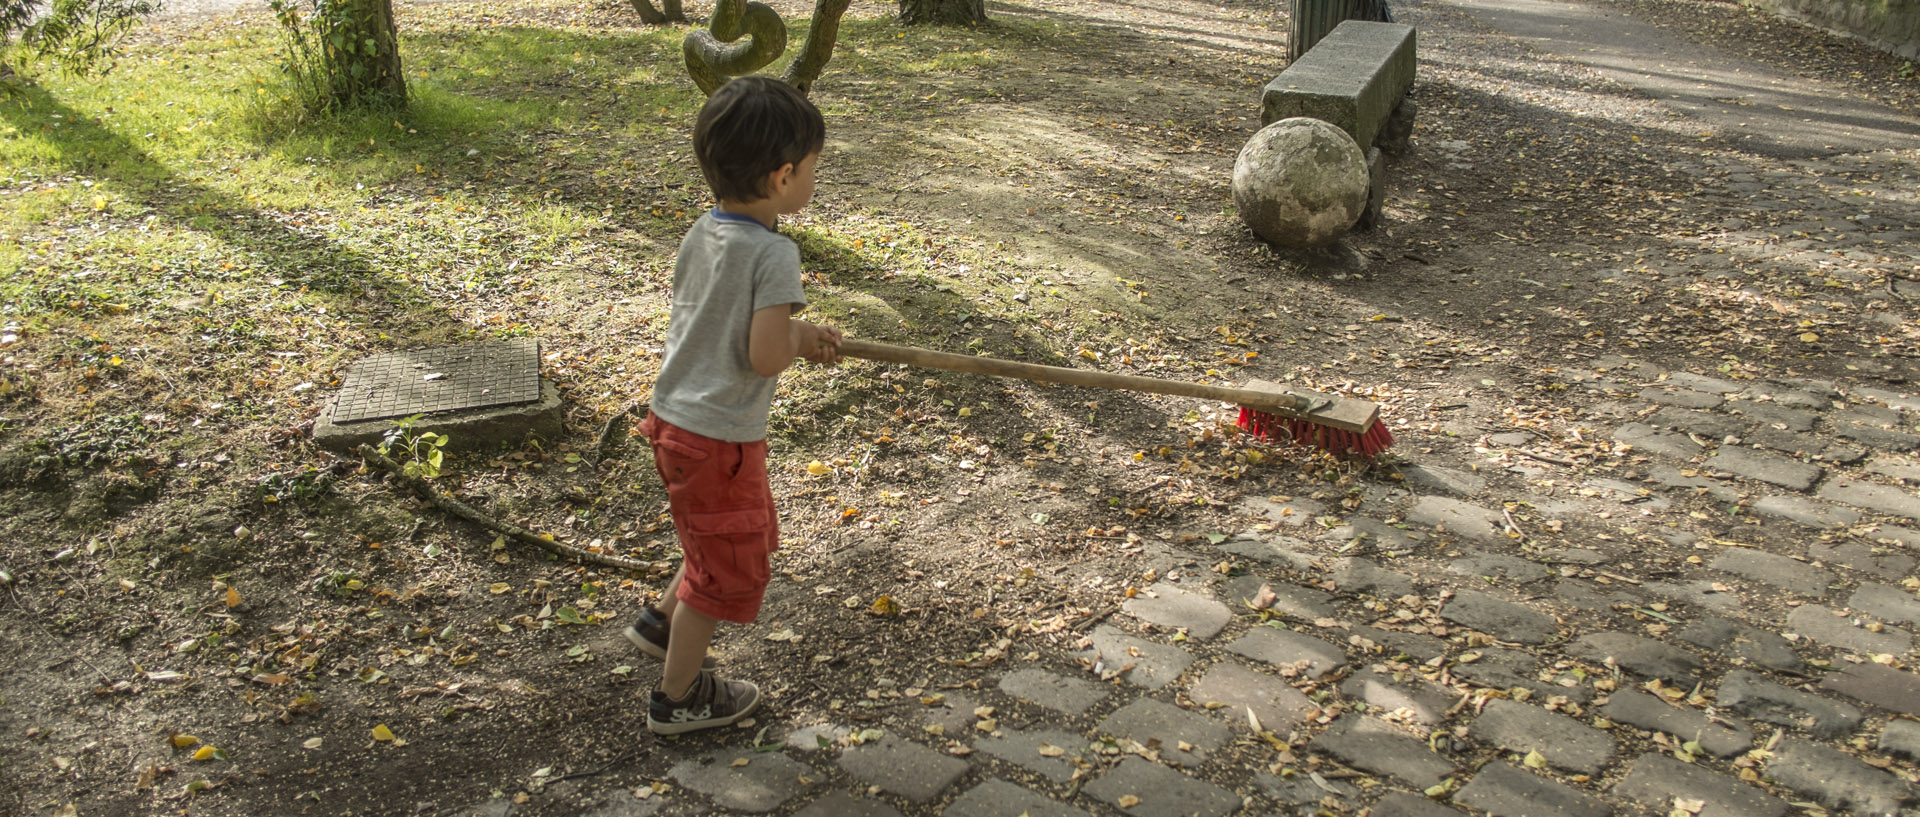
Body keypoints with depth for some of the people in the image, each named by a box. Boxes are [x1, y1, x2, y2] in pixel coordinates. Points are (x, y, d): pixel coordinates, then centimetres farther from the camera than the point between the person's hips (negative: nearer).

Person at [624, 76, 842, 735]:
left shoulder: (701, 234, 1)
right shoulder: (774, 253, -23)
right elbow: (765, 357, -29)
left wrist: (795, 333, 6)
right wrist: (801, 340, -7)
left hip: (673, 417, 8)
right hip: (719, 439, -8)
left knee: (750, 532, 29)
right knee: (728, 568, 12)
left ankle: (662, 620, 39)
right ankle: (679, 696, 27)